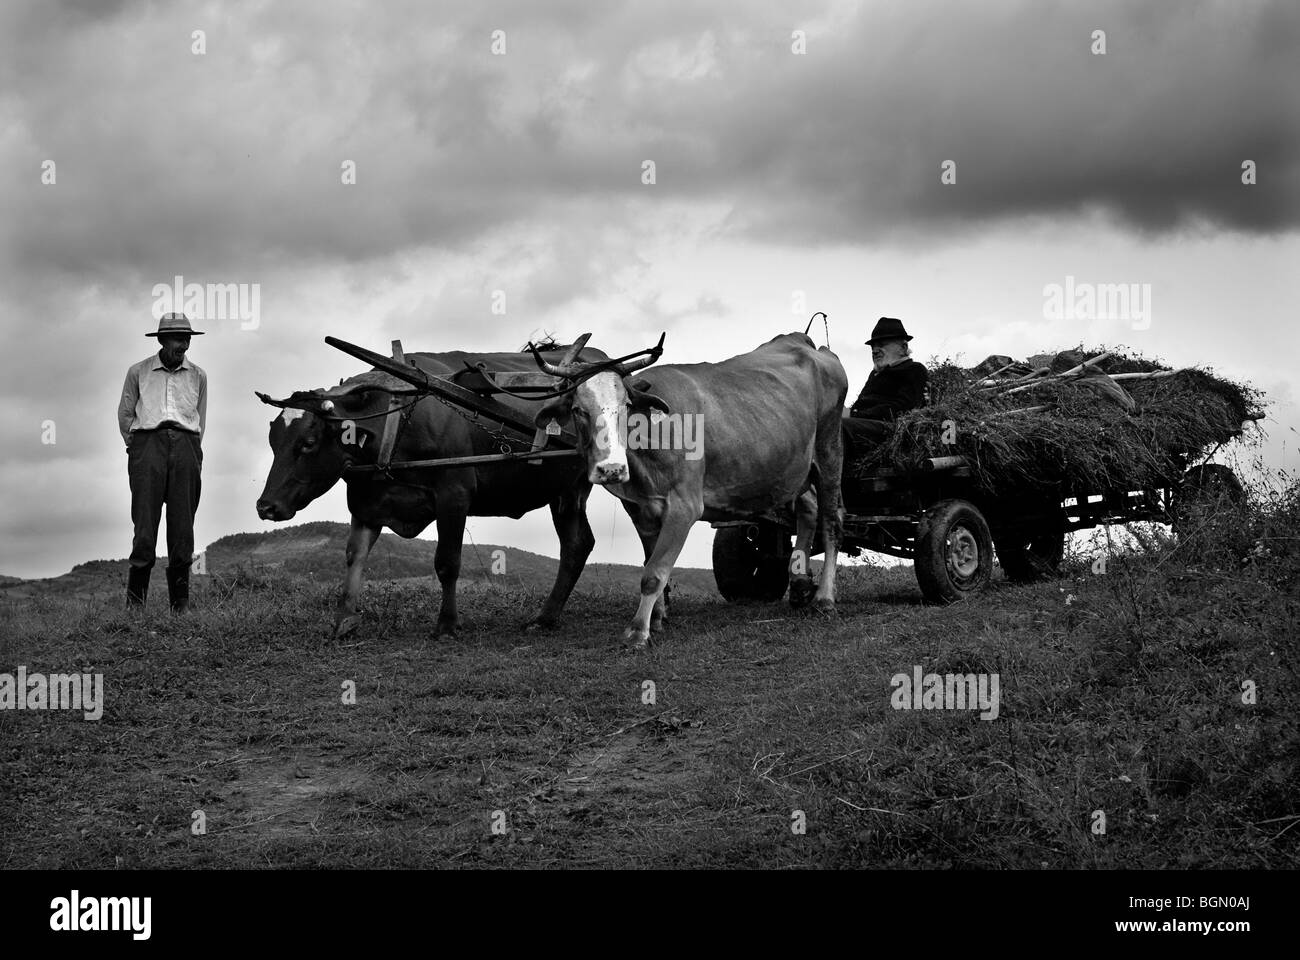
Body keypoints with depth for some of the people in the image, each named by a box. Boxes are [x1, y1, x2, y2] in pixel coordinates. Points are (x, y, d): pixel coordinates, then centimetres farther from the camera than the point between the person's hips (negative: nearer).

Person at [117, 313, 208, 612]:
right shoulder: (138, 372, 9)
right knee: (145, 521, -9)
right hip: (147, 442, -2)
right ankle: (135, 597, -3)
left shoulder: (197, 375, 15)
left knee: (182, 525, -1)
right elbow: (125, 414, 17)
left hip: (186, 445, 2)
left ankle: (180, 602, 3)